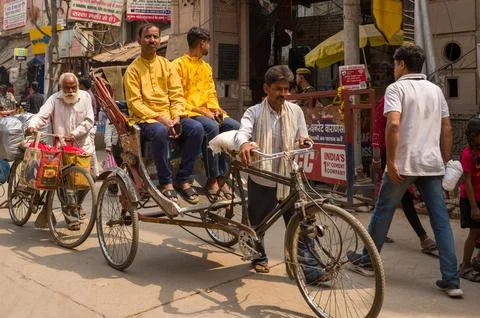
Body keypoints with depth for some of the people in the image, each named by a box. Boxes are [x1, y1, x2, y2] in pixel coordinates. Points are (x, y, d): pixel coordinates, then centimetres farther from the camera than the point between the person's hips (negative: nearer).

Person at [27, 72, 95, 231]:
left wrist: (74, 134, -15)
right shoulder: (54, 99, 0)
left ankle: (75, 206, 34)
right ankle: (72, 218, 7)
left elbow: (89, 121, -3)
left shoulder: (85, 97, 2)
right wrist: (32, 126, -33)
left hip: (83, 146, 2)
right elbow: (42, 116, -12)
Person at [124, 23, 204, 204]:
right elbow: (135, 103, -6)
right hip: (145, 118, -4)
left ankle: (183, 179, -13)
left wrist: (176, 118, -11)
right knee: (160, 131, -38)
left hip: (170, 116, 4)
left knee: (196, 128, -24)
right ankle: (165, 183, -21)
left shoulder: (167, 65, 14)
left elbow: (177, 94, 8)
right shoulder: (133, 69, 3)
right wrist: (159, 117, -18)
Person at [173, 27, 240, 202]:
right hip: (189, 113, -7)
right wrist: (202, 111, -17)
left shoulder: (206, 67, 22)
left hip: (207, 112, 7)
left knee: (235, 126, -19)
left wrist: (215, 109, -2)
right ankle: (212, 180, -29)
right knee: (212, 127, -35)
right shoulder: (179, 65, -2)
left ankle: (222, 177, -19)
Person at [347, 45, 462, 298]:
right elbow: (447, 129, 14)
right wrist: (445, 159, 21)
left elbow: (393, 124, -20)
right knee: (441, 219, 5)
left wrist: (390, 161, -16)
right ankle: (451, 280, 4)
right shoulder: (436, 90, 14)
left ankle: (367, 261, 26)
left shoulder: (397, 88, -5)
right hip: (432, 164, 5)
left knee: (383, 211, 11)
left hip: (404, 163, -5)